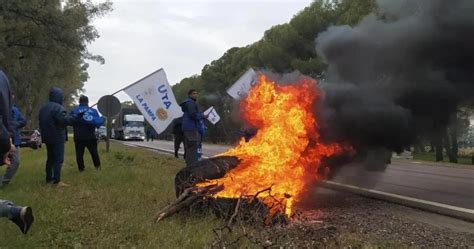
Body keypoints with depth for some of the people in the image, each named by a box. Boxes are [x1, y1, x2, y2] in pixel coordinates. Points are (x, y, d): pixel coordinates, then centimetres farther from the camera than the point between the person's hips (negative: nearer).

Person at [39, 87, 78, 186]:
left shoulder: (43, 108, 15)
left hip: (47, 137, 9)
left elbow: (42, 123, 24)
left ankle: (49, 178, 20)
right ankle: (57, 181, -12)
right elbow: (64, 120, -29)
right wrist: (76, 117, -28)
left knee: (50, 158, 16)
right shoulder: (57, 108, -16)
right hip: (57, 138, -9)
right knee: (58, 159, -8)